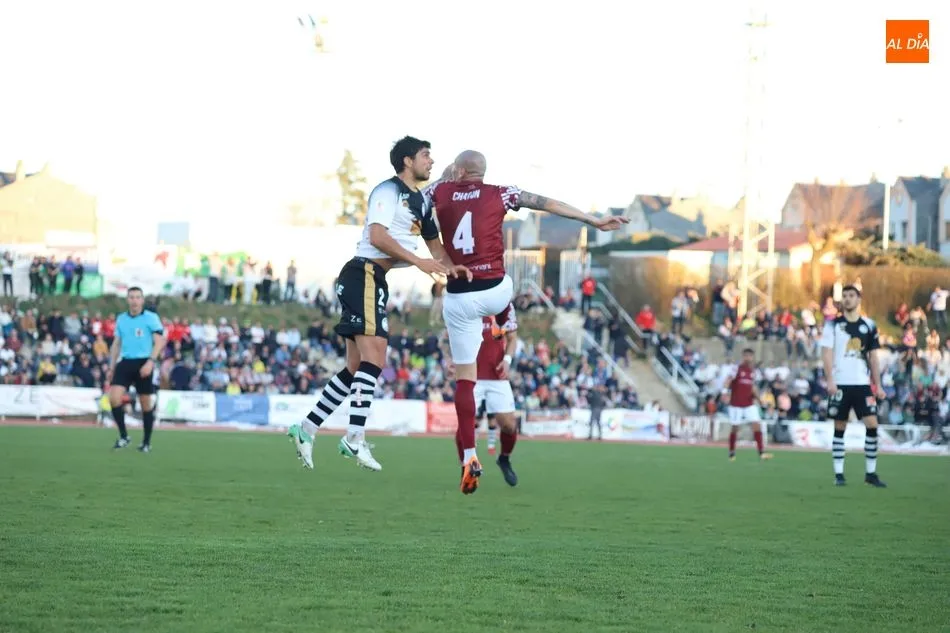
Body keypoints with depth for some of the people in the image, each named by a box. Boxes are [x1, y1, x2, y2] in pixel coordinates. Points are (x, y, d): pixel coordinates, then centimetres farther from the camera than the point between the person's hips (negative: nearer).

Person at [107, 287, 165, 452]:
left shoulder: (151, 318, -3)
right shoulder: (121, 319, 11)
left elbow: (159, 342, -7)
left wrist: (151, 361, -19)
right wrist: (112, 367, 15)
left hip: (143, 364, -3)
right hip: (125, 362, 3)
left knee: (146, 404, 2)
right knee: (114, 397, -15)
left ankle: (146, 442, 14)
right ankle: (123, 436, -4)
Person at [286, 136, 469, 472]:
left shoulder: (420, 201, 20)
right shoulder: (389, 190, -8)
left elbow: (434, 244, 22)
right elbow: (378, 236, -19)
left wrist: (452, 267, 1)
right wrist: (419, 262, -21)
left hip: (374, 281, 10)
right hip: (364, 276, -10)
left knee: (357, 368, 9)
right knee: (373, 359, -17)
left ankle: (307, 428, 12)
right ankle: (355, 438, -21)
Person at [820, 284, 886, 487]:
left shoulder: (869, 326, 10)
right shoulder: (833, 324, 2)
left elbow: (873, 357, 13)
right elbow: (826, 353, -4)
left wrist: (877, 384, 8)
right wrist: (830, 380, -15)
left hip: (863, 384, 2)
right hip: (840, 384, -2)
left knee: (872, 424, -7)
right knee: (839, 427, 1)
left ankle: (871, 473, 1)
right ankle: (839, 474, 6)